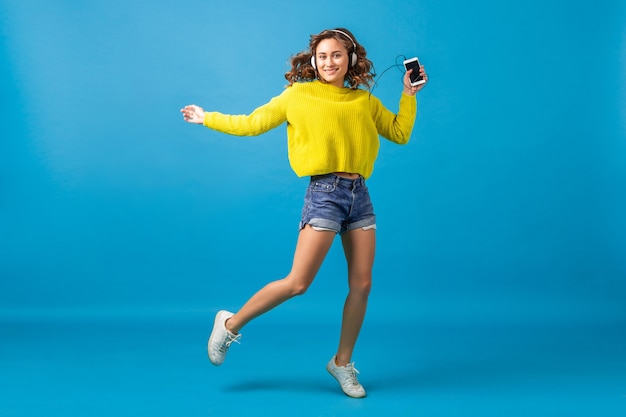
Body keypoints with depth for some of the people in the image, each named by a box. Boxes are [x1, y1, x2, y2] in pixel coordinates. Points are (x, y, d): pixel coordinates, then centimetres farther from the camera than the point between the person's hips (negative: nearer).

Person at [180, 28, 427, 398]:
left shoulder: (366, 101, 11)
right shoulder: (299, 95, 2)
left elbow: (400, 134, 17)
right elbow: (253, 123, 5)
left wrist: (409, 94, 9)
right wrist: (207, 119, 11)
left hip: (360, 195, 5)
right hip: (325, 193, -4)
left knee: (362, 284, 4)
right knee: (297, 283, -8)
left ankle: (343, 363, 21)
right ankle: (231, 325, 13)